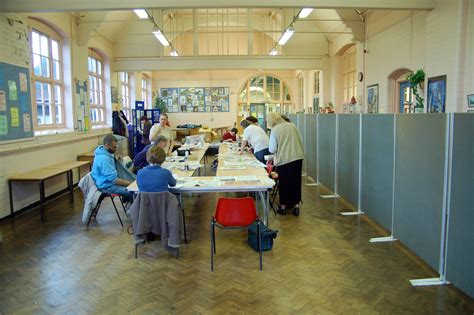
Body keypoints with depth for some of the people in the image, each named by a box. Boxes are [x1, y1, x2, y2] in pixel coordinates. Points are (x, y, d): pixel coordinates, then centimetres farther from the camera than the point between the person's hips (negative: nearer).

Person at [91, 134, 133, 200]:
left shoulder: (105, 152, 4)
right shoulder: (104, 158, -26)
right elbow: (113, 179, -27)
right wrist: (129, 183, -22)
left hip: (108, 181, 10)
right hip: (107, 186, -10)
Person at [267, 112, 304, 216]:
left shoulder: (275, 130, -9)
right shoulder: (292, 125, 5)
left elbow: (272, 149, -7)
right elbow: (300, 141, 12)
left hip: (284, 160, -4)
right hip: (298, 157, 4)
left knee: (284, 183, 9)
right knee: (296, 182, 12)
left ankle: (283, 207, 18)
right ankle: (296, 206, 17)